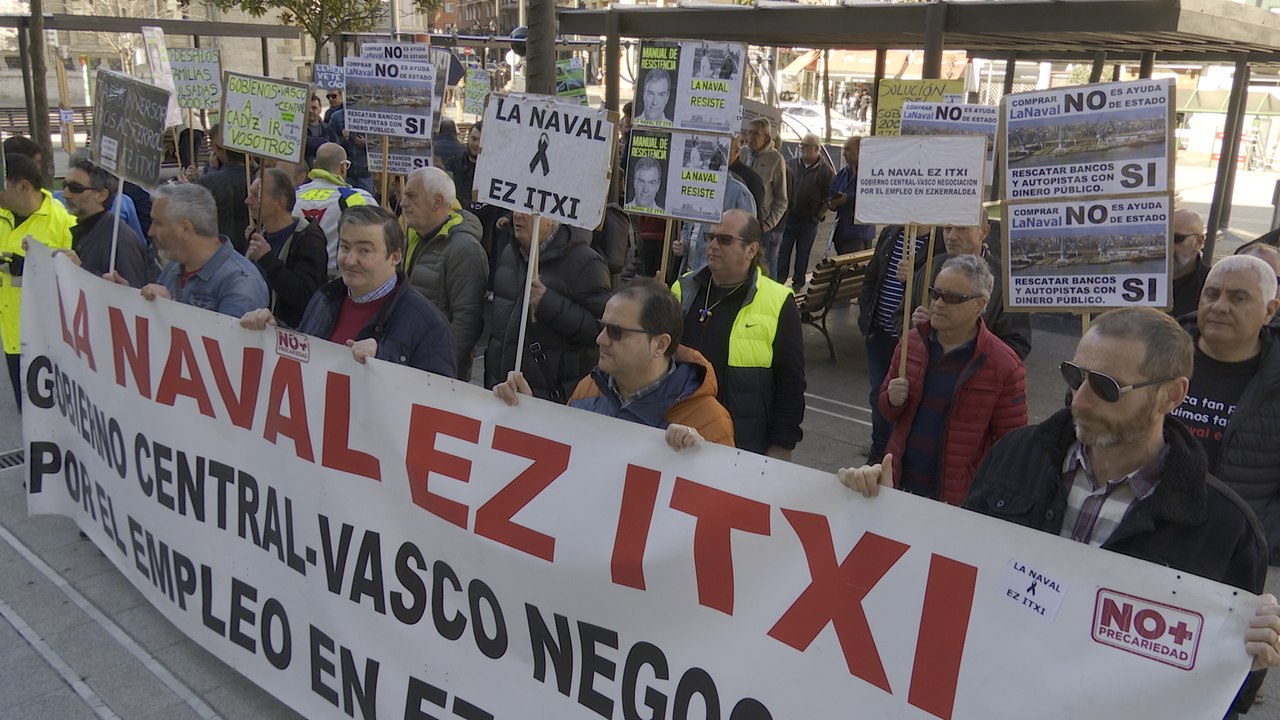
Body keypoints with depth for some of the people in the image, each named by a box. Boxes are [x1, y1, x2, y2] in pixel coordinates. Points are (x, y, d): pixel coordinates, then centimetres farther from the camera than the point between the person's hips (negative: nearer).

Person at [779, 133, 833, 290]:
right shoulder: (791, 164, 3)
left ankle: (798, 281, 20)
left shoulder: (826, 171, -6)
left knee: (803, 252, 9)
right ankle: (780, 278, 15)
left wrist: (818, 216, -9)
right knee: (783, 250, 5)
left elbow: (829, 199, -6)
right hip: (788, 217, 2)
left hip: (809, 220, -2)